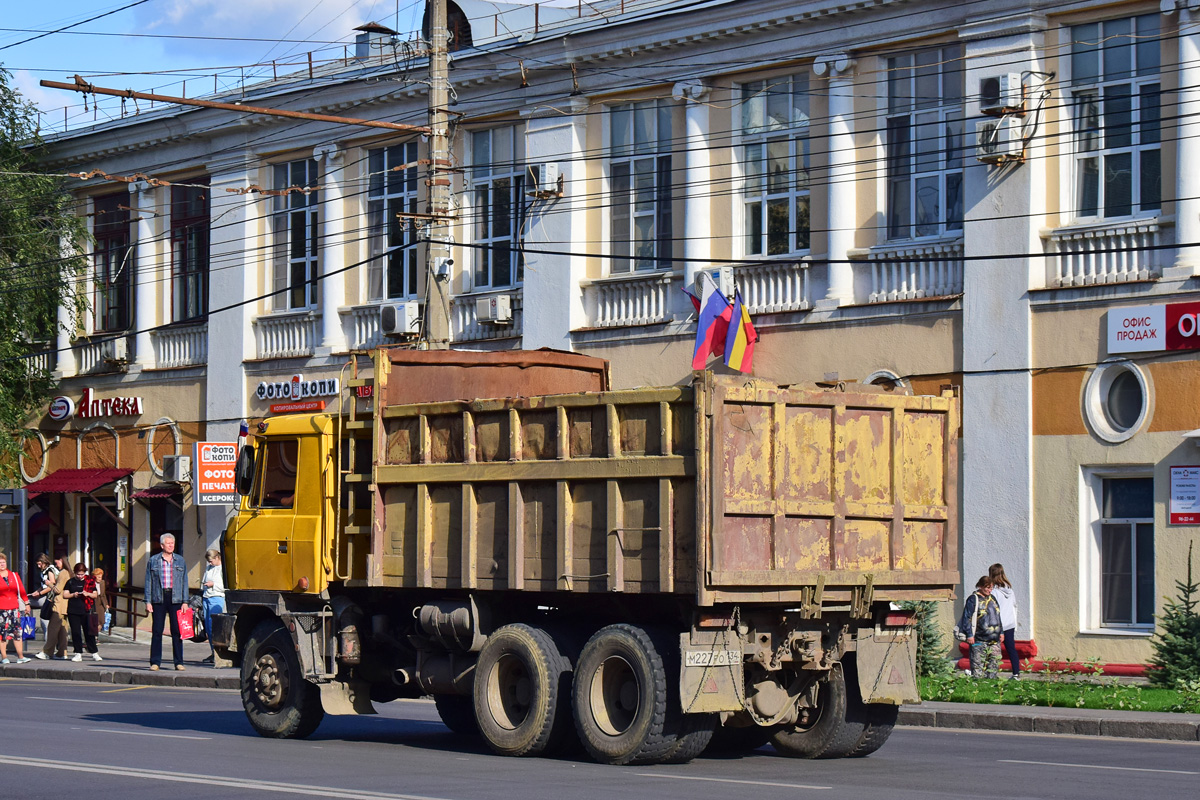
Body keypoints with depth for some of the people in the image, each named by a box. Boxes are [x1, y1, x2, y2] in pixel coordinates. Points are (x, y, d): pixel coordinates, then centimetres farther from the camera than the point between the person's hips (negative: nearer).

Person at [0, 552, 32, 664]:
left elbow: (22, 590, 14)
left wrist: (26, 603, 12)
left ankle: (20, 657, 1)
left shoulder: (14, 575, 11)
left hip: (14, 607, 3)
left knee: (17, 631, 0)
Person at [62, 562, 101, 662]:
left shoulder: (90, 581, 7)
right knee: (75, 633, 1)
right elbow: (65, 594, 8)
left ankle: (94, 653, 5)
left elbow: (95, 594, 8)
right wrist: (73, 595, -10)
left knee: (89, 633, -1)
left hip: (86, 610, -1)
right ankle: (78, 653, 7)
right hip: (73, 611, 1)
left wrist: (88, 594, -11)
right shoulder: (71, 582, 9)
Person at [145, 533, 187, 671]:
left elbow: (184, 582, 11)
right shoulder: (153, 561, 7)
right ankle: (155, 662, 4)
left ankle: (179, 662, 5)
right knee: (157, 631, -1)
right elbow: (148, 582, 6)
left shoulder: (180, 561, 11)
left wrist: (185, 601, 3)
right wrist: (148, 602, -1)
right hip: (159, 598, -1)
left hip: (175, 599, 1)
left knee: (177, 631, -1)